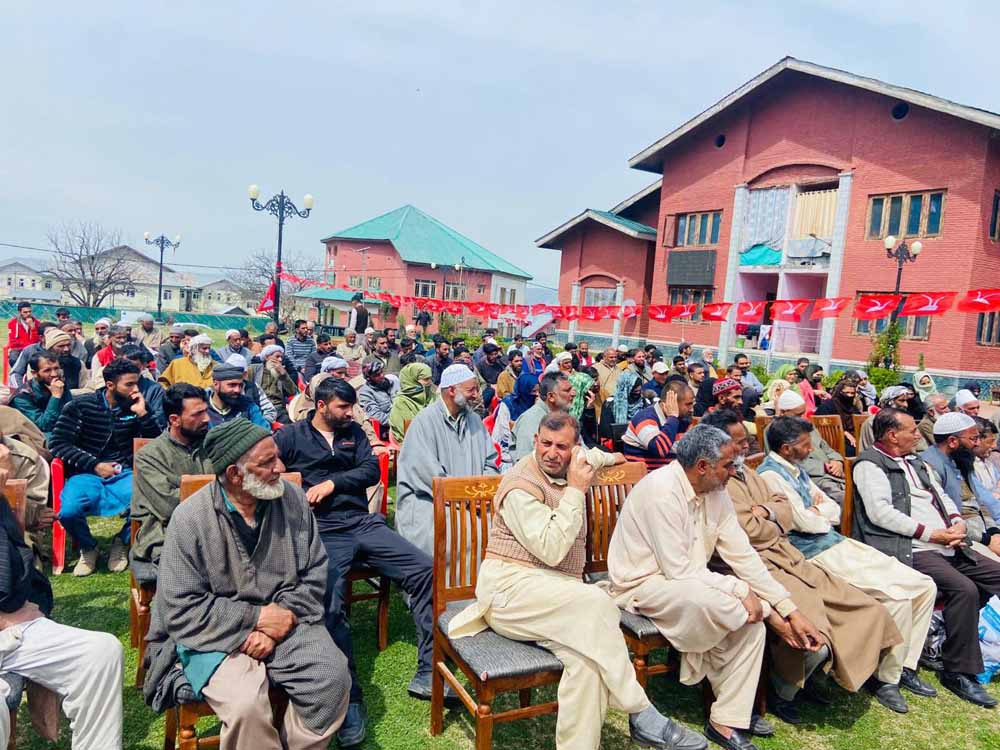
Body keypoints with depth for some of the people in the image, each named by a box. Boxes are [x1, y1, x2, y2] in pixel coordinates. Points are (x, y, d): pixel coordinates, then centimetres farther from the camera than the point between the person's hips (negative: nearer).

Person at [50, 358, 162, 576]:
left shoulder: (136, 407, 6)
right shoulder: (81, 405, 0)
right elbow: (58, 443, -3)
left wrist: (142, 414, -12)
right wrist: (95, 465, -11)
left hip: (124, 473, 1)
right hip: (87, 472, -1)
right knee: (68, 511, -32)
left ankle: (121, 542, 3)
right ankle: (88, 548, 4)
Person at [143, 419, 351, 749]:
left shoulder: (293, 499, -2)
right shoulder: (189, 519, -12)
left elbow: (314, 573, 2)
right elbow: (182, 611, -12)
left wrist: (281, 618, -14)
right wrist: (258, 617, -15)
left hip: (282, 620, 3)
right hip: (216, 634, -3)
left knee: (333, 677, -21)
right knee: (247, 704, -30)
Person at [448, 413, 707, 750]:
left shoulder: (571, 464, 13)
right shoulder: (521, 486, -10)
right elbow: (552, 550, -19)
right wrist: (576, 491, -16)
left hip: (558, 595, 7)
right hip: (511, 586, -7)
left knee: (587, 653, -26)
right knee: (595, 603, -32)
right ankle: (640, 714, -21)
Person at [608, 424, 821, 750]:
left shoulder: (715, 492, 1)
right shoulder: (661, 491, -25)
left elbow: (742, 554, 1)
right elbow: (680, 571, -26)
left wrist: (791, 610, -3)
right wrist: (739, 590, -21)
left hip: (686, 581, 9)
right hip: (641, 586, -8)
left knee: (751, 619, -10)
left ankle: (727, 720, 1)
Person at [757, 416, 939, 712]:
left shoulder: (796, 469, 16)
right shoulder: (771, 474, -14)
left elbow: (835, 511, 15)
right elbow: (806, 523, -18)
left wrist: (817, 511, -5)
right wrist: (822, 515, 2)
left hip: (839, 543, 10)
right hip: (817, 553, -10)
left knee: (925, 586, 5)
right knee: (897, 596, -21)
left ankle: (905, 666, 14)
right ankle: (886, 678, -2)